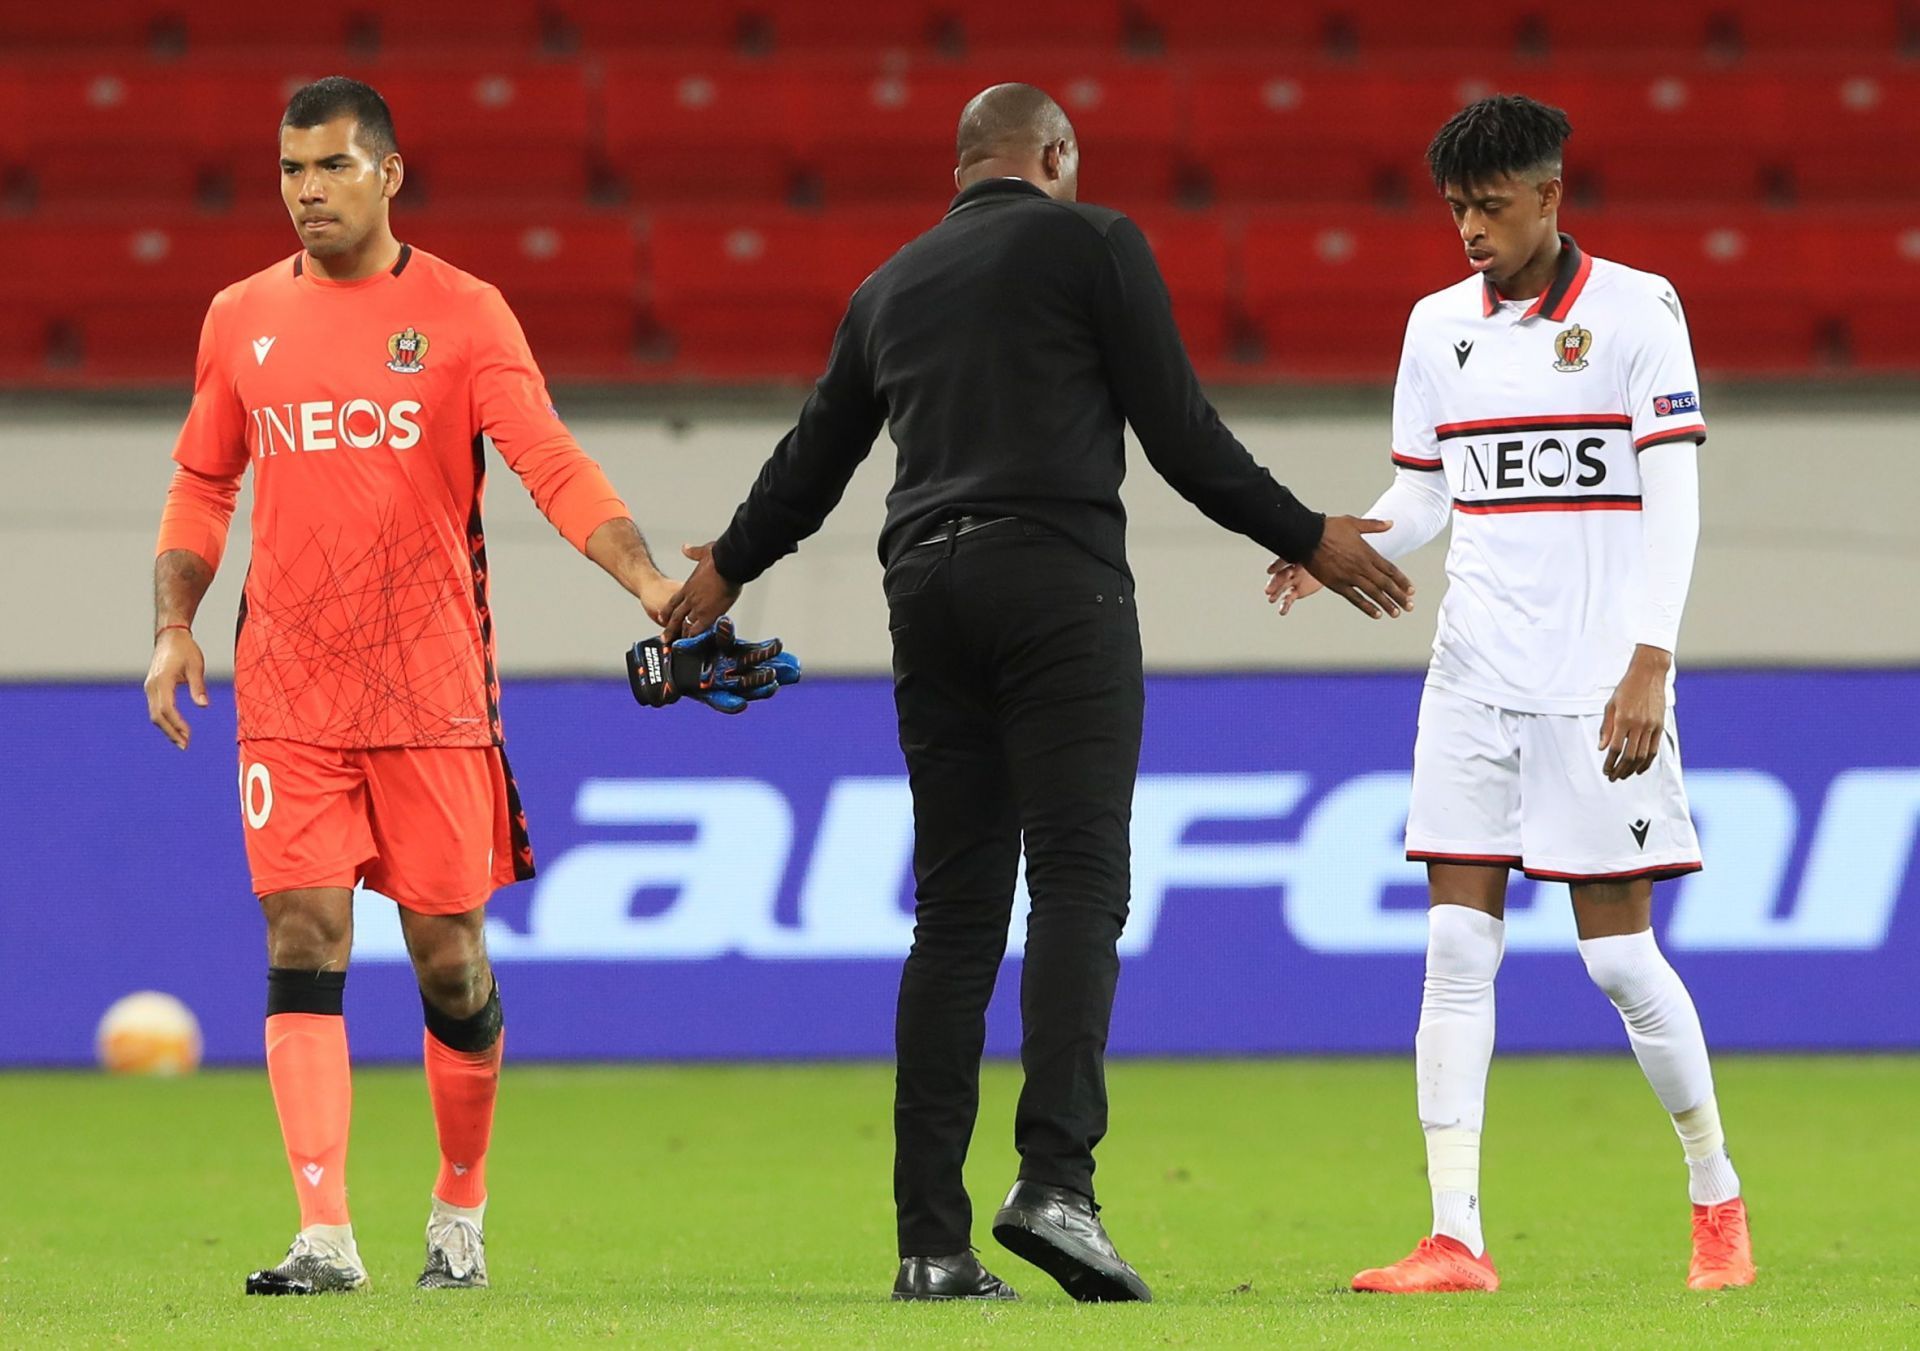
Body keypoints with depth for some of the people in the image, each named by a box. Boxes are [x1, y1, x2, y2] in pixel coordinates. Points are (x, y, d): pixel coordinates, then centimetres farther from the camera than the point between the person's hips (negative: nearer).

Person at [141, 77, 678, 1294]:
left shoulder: (462, 314, -1)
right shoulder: (243, 319, 9)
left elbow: (553, 465, -8)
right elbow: (202, 485, 18)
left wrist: (647, 578, -22)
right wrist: (176, 624, 5)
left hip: (432, 688, -2)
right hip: (287, 688, 2)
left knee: (448, 949, 2)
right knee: (305, 939, -8)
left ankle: (462, 1208, 24)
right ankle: (326, 1237, -12)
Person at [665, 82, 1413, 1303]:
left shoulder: (895, 285, 20)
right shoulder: (1091, 243, 5)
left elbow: (815, 457, 30)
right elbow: (1177, 429, 0)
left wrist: (728, 569, 46)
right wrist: (1305, 541, 9)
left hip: (927, 587, 5)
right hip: (1058, 581, -5)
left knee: (956, 913, 6)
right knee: (1078, 881, -10)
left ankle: (932, 1241, 0)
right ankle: (1055, 1180, -27)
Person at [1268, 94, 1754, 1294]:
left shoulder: (1636, 309, -4)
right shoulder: (1441, 326, 10)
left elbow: (1673, 503, -8)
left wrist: (1649, 664, -18)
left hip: (1597, 685, -5)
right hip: (1474, 681, 5)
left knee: (1618, 950, -3)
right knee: (1458, 945, -4)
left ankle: (1719, 1197, 16)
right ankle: (1455, 1240, -6)